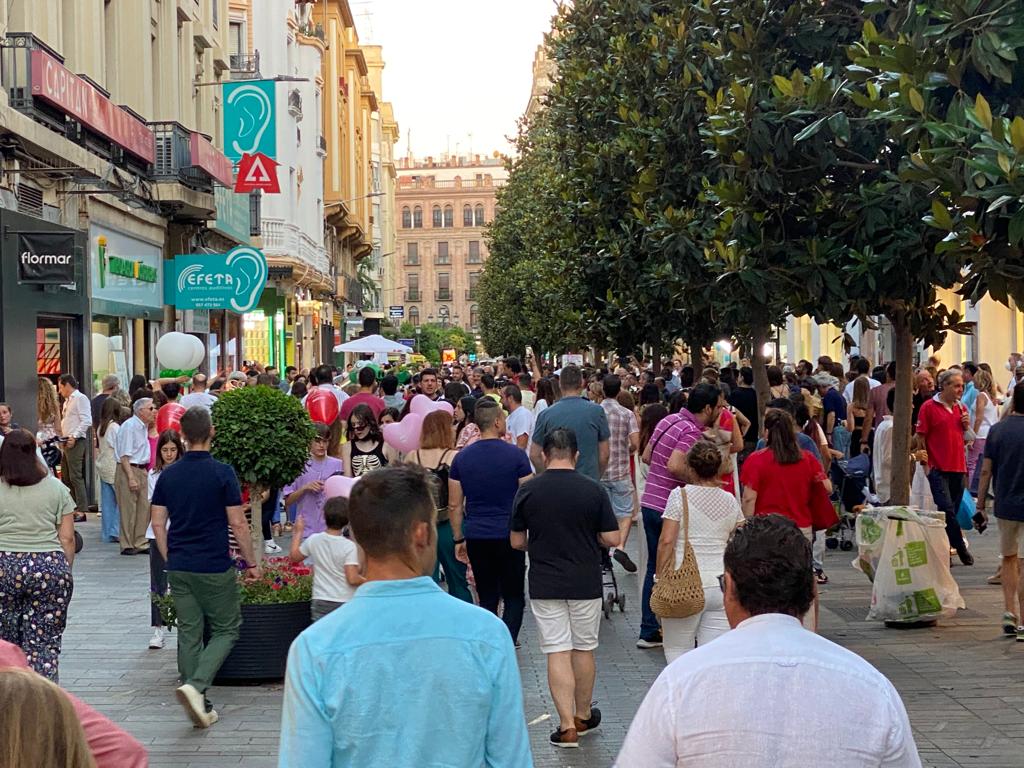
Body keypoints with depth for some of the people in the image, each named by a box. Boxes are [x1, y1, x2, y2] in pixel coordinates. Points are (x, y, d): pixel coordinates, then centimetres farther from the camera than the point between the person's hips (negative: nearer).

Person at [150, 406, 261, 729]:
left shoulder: (168, 474, 4)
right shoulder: (222, 472, -11)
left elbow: (158, 523, 6)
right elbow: (238, 524, -10)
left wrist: (170, 561, 17)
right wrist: (251, 563, 0)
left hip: (179, 567, 5)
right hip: (214, 568, -5)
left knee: (189, 633, 10)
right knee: (226, 629, 8)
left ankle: (200, 706, 12)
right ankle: (196, 686, -12)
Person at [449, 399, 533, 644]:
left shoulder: (461, 458, 3)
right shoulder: (515, 455, -7)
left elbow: (454, 506, 5)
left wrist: (459, 539, 13)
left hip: (476, 538, 3)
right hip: (509, 536, -3)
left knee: (487, 598, 12)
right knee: (514, 598, 6)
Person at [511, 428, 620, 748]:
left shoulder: (527, 491, -5)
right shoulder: (593, 490, -7)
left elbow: (517, 542, 1)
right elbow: (612, 539, -6)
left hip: (544, 585, 0)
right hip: (586, 583, 0)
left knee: (557, 653, 2)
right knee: (584, 649, 15)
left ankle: (567, 726, -3)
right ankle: (583, 716, 29)